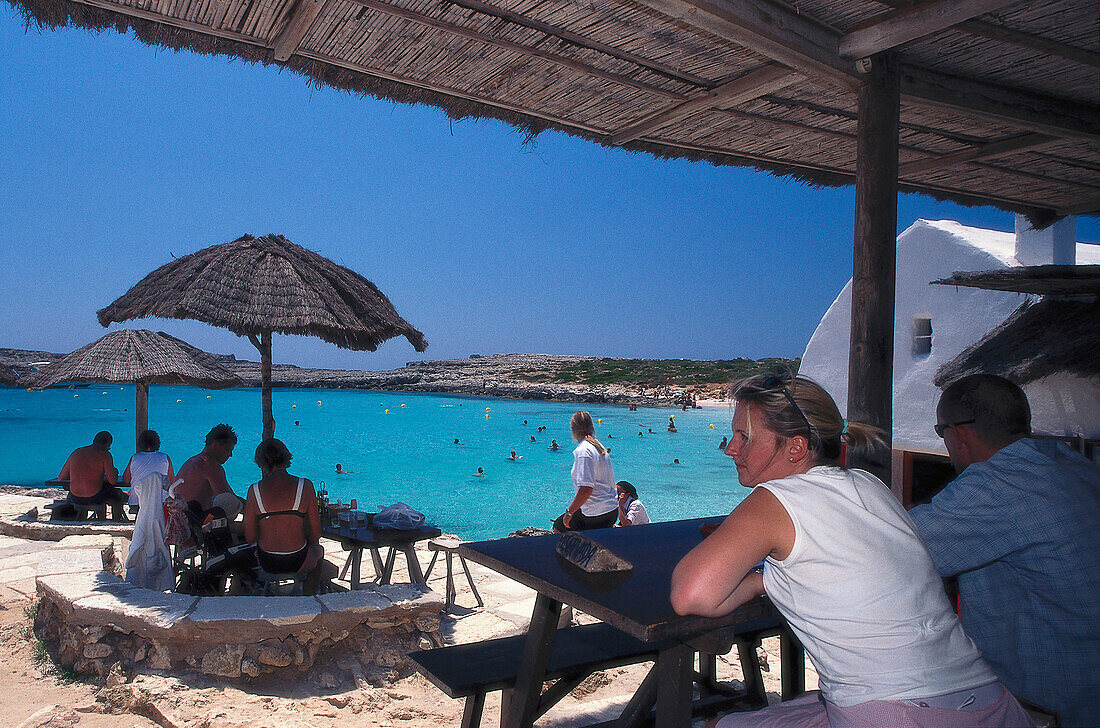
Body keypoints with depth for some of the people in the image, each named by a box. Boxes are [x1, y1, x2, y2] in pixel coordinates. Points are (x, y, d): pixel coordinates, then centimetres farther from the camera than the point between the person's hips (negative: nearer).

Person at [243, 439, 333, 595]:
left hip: (267, 564, 2)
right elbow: (316, 533, -9)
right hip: (298, 563, -2)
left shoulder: (254, 490, -10)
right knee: (318, 550, 34)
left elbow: (250, 538, -4)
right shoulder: (305, 486, -13)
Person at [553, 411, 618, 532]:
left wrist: (569, 512, -16)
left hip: (595, 515, -9)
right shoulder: (599, 446, 11)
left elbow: (586, 489, -25)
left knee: (558, 527, 6)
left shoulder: (583, 451, -18)